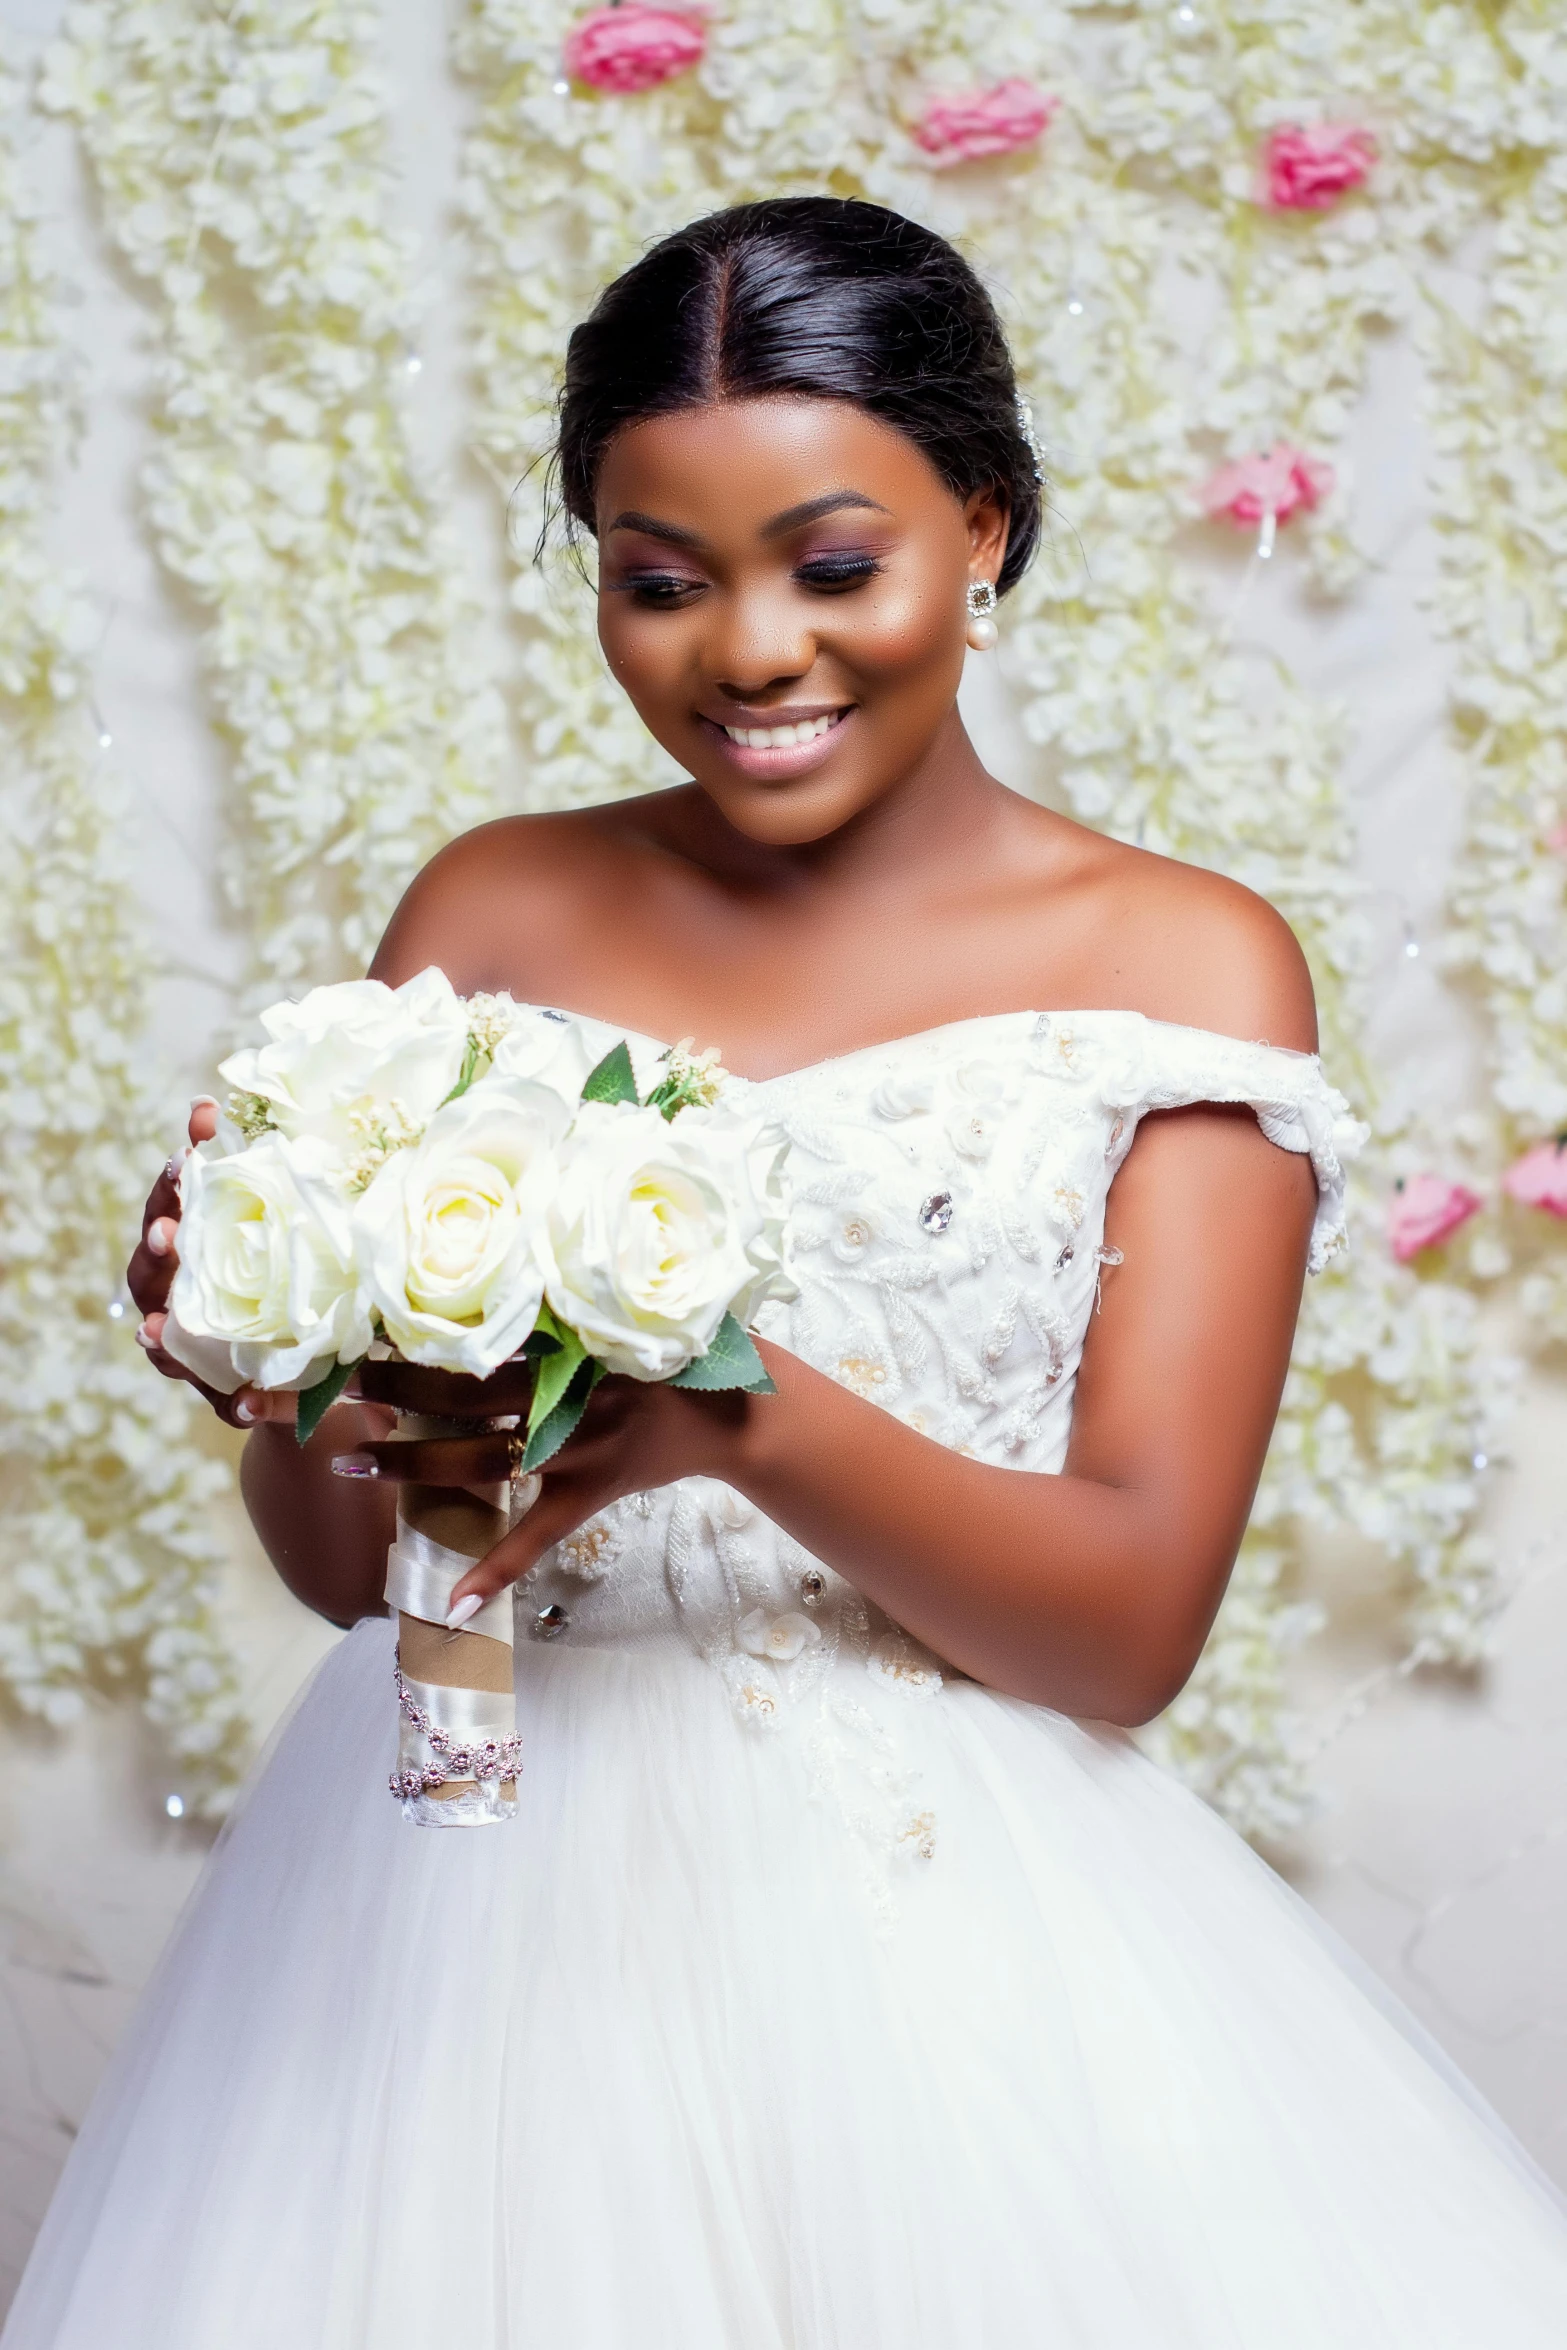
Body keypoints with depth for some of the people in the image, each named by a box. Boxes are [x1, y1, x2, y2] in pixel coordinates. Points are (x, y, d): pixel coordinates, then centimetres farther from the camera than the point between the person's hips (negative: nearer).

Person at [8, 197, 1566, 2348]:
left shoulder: (1180, 962, -1)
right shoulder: (491, 916, 7)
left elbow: (1135, 1627, -8)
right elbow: (350, 1566, 9)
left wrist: (744, 1415, -25)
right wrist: (269, 1373, -14)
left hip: (945, 1916, -2)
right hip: (481, 1882, 2)